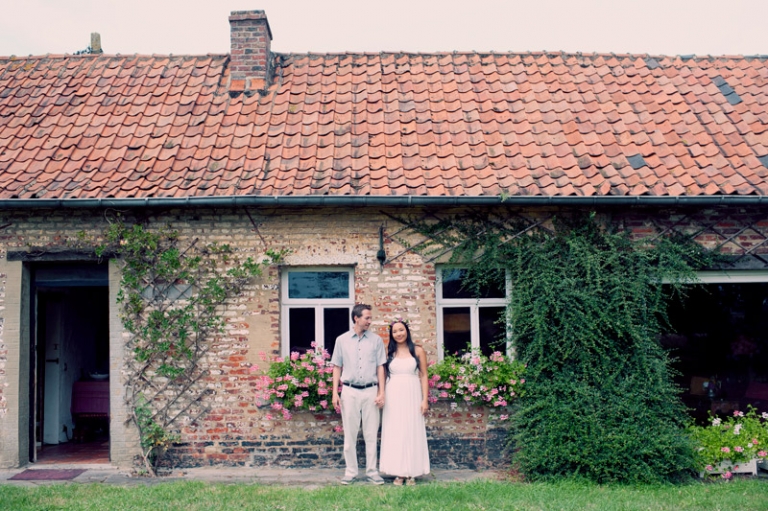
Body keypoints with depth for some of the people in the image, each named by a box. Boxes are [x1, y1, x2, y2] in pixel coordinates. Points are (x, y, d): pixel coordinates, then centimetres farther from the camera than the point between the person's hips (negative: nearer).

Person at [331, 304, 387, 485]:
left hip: (370, 391, 0)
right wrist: (335, 393, 0)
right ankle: (350, 471, 12)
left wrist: (381, 393, -2)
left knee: (371, 434, 4)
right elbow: (337, 367, 7)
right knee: (350, 434, 5)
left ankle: (372, 471, 11)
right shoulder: (342, 340, 4)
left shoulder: (376, 340, 4)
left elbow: (380, 367, 5)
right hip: (350, 391, 0)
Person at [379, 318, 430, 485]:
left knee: (412, 432, 2)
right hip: (393, 396, 1)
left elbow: (423, 375, 2)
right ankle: (398, 473, 9)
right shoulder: (388, 352, 5)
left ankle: (411, 473, 8)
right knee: (394, 433, 3)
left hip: (412, 396, -1)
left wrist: (425, 399, -4)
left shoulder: (418, 351, 3)